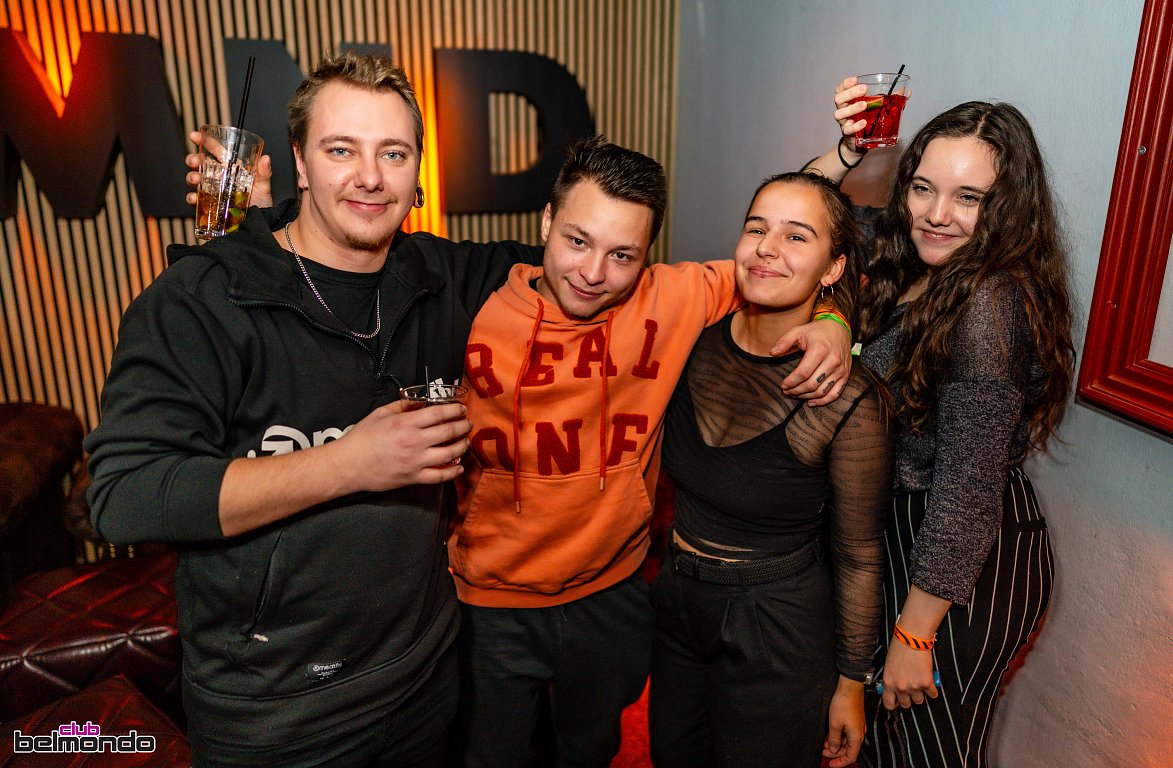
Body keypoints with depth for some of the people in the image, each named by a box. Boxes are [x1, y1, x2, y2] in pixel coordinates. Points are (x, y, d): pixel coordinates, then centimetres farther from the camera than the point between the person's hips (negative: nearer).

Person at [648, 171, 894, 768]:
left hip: (776, 629, -5)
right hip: (674, 603, 5)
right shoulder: (700, 337, -10)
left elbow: (858, 557, -11)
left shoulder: (849, 400, -23)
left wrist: (850, 685, -3)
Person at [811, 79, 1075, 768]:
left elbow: (967, 489, -26)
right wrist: (849, 152, -10)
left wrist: (914, 634, -19)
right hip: (903, 534, 8)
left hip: (965, 572, -8)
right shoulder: (916, 269, -1)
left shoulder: (987, 307, -27)